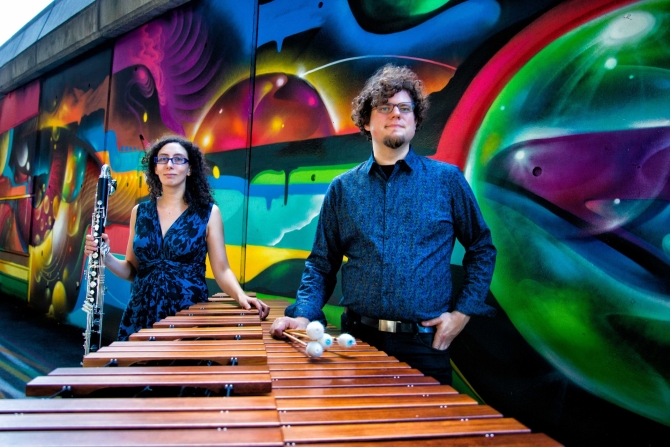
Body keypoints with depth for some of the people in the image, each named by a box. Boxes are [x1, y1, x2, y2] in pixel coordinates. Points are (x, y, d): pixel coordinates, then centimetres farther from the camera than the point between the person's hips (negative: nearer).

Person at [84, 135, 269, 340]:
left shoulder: (208, 213, -4)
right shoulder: (140, 212, 6)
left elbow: (221, 270, -6)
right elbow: (133, 270, 11)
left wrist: (240, 295, -24)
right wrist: (105, 257, -7)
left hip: (189, 315, -3)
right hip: (141, 315, 3)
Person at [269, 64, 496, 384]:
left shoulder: (447, 180, 0)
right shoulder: (342, 188, 4)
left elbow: (482, 249, 8)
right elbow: (322, 263, 8)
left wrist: (462, 312, -1)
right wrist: (304, 315, -6)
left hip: (425, 345, -1)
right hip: (358, 340, 2)